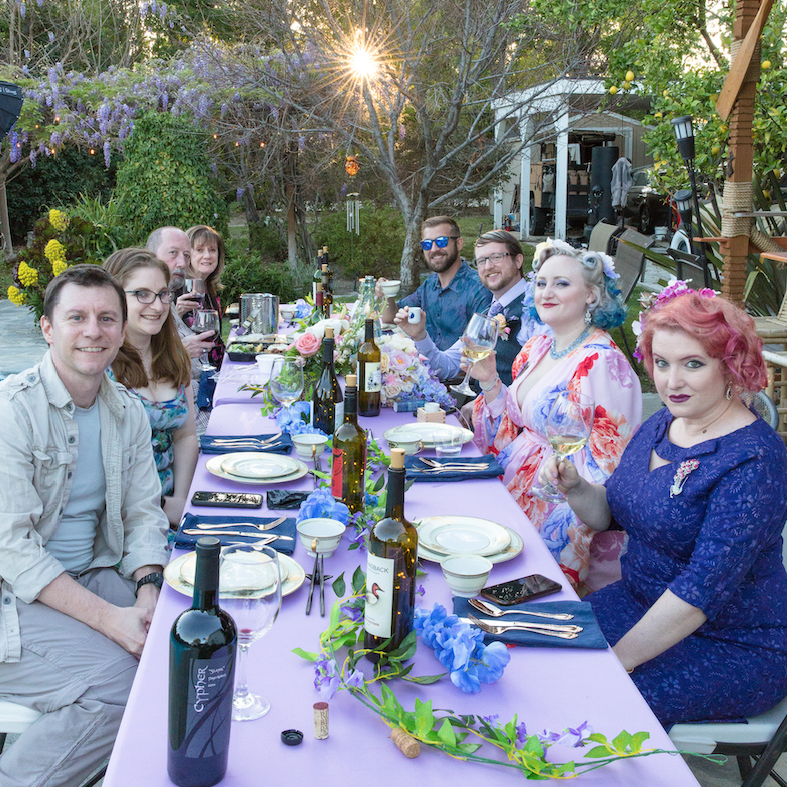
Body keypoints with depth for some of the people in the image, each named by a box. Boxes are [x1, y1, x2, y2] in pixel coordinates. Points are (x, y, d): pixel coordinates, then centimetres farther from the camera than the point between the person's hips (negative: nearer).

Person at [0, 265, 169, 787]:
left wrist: (148, 590, -11)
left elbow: (143, 513, 10)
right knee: (118, 682, -24)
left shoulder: (128, 413, 7)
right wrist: (110, 618, -25)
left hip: (93, 576, 7)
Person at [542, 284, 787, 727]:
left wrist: (618, 660, -24)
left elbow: (705, 588, -26)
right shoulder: (661, 426, 3)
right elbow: (610, 515, 11)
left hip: (732, 649, -7)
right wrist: (575, 487, -10)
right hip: (641, 603, 7)